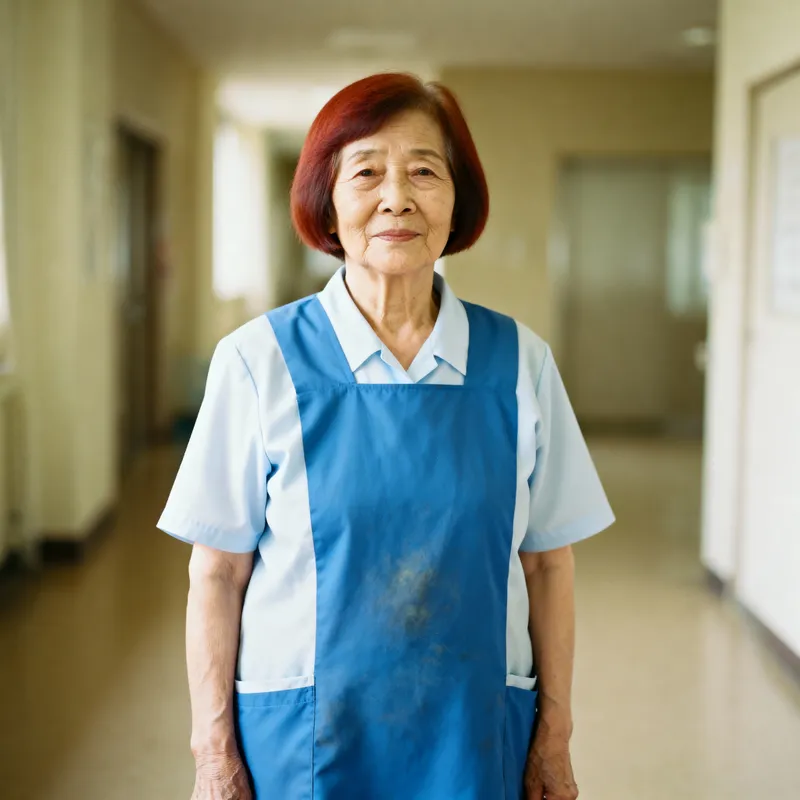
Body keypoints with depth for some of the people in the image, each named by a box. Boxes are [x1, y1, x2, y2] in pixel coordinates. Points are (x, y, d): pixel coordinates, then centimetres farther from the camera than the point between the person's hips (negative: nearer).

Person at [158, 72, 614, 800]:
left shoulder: (520, 363, -2)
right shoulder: (260, 362, -8)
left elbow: (548, 562, 2)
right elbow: (217, 574, -4)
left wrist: (554, 739, 4)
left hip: (478, 738, 2)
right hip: (305, 741, -1)